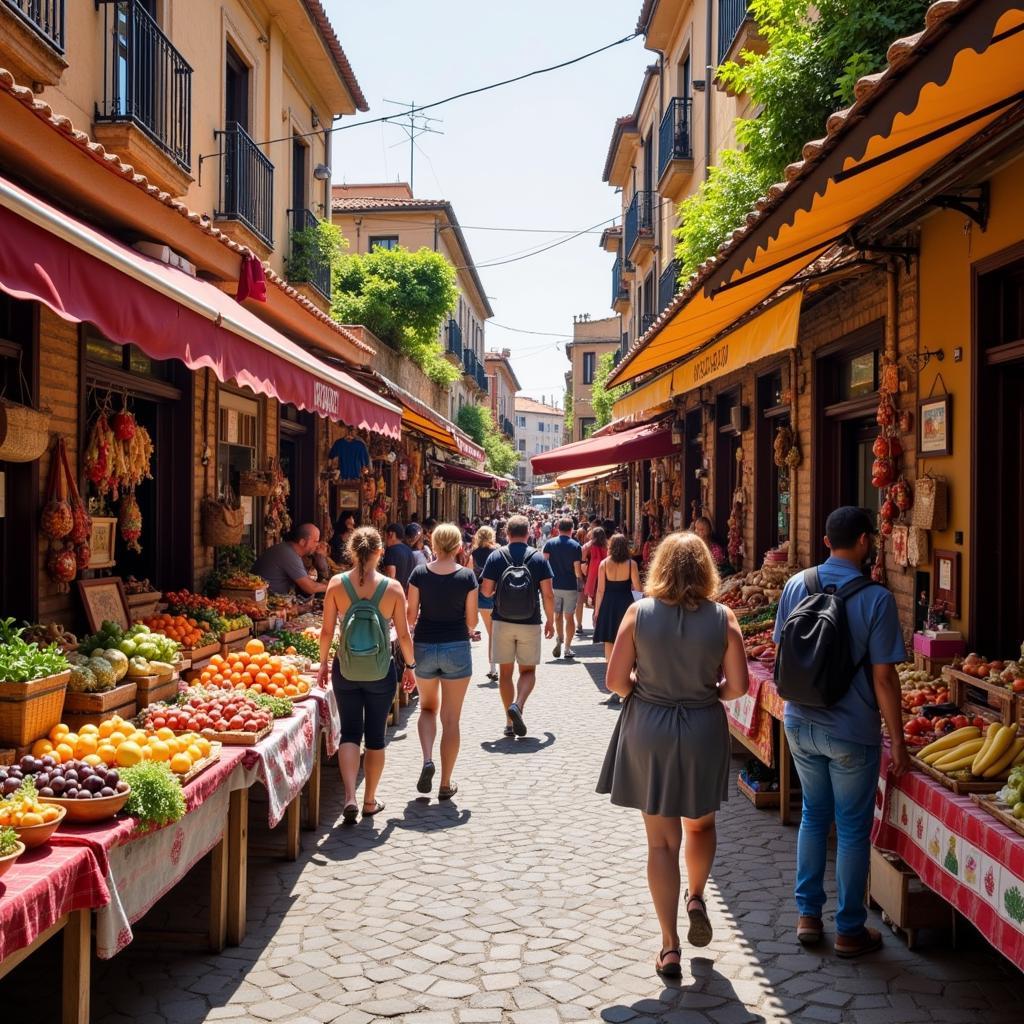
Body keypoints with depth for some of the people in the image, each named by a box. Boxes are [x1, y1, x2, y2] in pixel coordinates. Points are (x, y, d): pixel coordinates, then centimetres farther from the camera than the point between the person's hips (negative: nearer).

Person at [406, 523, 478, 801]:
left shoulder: (420, 573, -5)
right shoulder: (467, 576, -7)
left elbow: (411, 616, -2)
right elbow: (472, 621, -4)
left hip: (424, 646, 1)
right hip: (457, 648, -1)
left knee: (428, 707, 23)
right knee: (451, 718, 7)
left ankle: (427, 760, 0)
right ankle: (446, 784, 13)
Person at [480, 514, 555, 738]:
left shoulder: (496, 556, -2)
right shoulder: (538, 558, -3)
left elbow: (486, 591, -3)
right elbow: (548, 595, -4)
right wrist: (550, 621, 8)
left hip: (502, 621, 1)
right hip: (530, 623, 0)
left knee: (505, 671, 10)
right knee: (528, 671, 11)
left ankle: (510, 722, 10)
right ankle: (518, 705, -16)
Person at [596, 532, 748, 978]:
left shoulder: (639, 612, -9)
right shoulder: (722, 618, -8)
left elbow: (615, 680, -9)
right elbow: (737, 686, -7)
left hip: (649, 732, 0)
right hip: (704, 730, 0)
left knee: (661, 840, 8)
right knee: (701, 824, 27)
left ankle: (670, 947, 12)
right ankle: (696, 899, 13)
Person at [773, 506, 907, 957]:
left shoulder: (796, 585, -2)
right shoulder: (875, 598, -16)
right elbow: (883, 676, -15)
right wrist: (897, 740, -6)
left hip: (800, 724, 4)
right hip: (851, 731, -4)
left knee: (814, 816, 20)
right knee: (852, 828, 9)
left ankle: (808, 915, 28)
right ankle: (850, 930, 21)